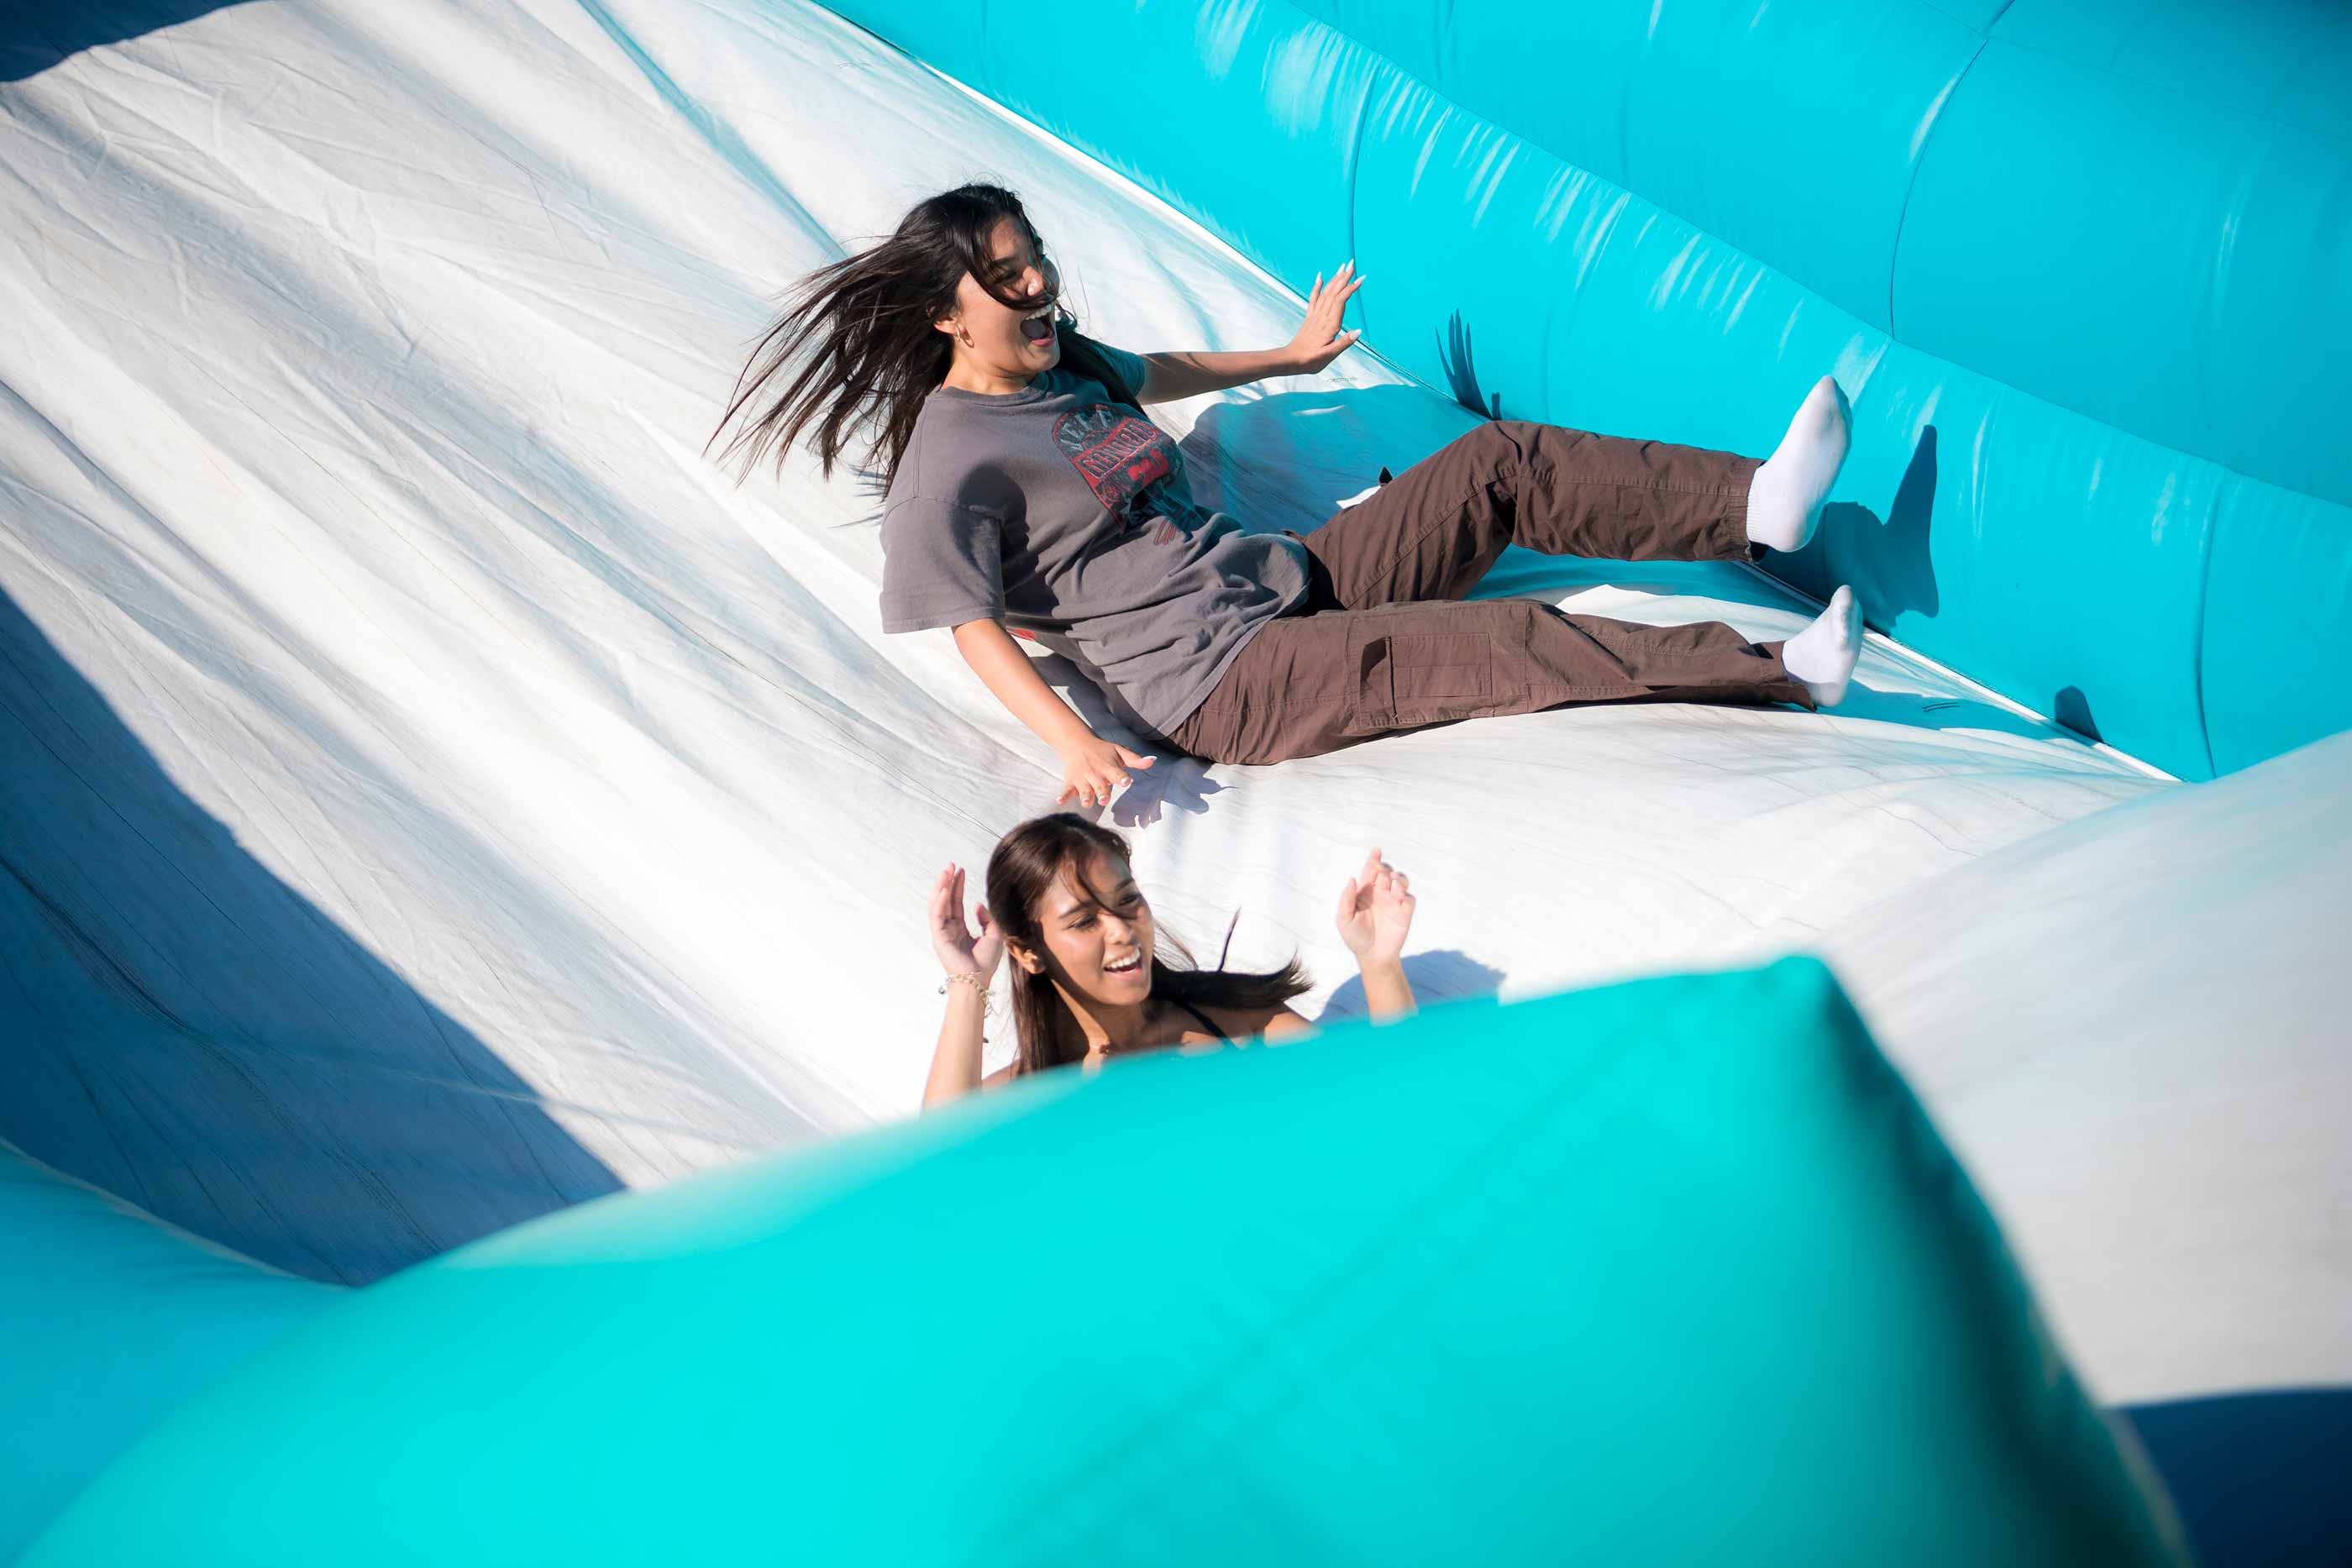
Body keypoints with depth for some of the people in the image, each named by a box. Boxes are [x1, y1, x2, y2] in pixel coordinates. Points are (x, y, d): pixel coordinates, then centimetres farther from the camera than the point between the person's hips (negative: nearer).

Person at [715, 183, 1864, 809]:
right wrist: (1072, 744, -32)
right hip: (1226, 686, -9)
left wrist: (1288, 357, 45)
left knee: (1499, 465, -3)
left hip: (1289, 580, 9)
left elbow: (1153, 373, 35)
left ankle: (1750, 506, -8)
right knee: (1505, 648, -22)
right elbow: (976, 630, -17)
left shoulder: (1065, 361, 13)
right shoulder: (950, 461, -12)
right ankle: (1778, 670, -22)